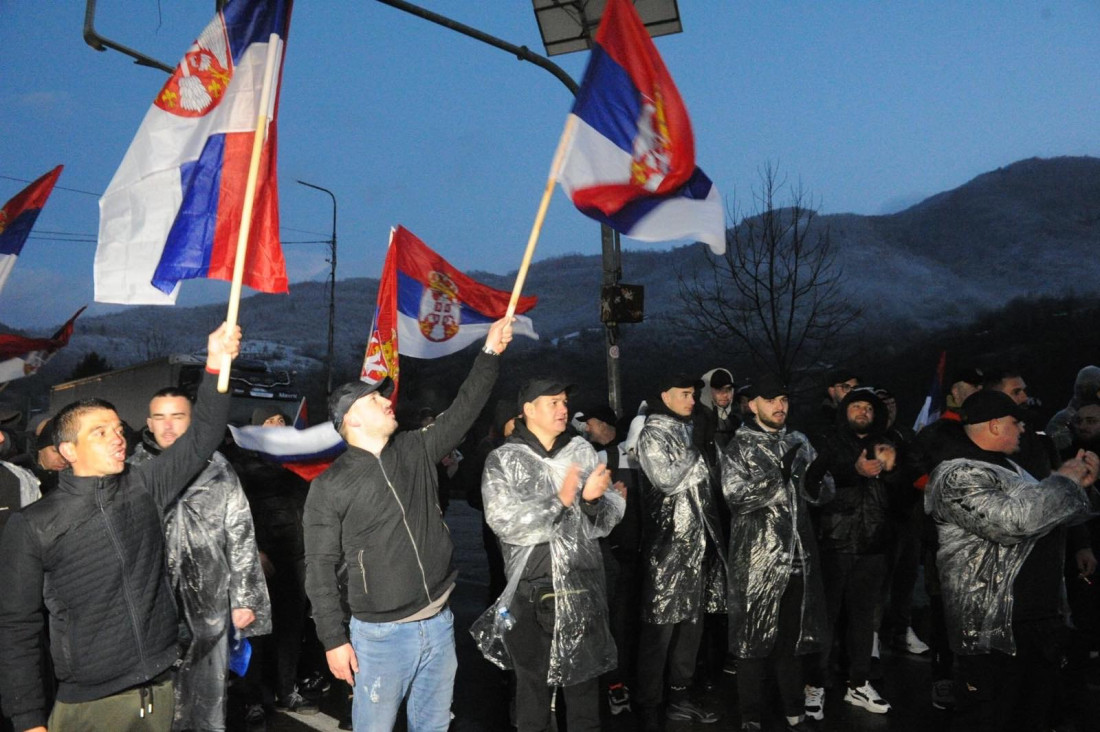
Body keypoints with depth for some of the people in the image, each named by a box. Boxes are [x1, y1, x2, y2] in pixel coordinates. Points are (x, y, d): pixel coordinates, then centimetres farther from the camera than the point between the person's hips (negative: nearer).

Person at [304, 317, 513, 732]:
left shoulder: (416, 451, 6)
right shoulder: (330, 486, -7)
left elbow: (463, 410, 6)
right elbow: (320, 568, -5)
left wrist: (490, 352, -1)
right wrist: (334, 639, -8)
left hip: (438, 624, 5)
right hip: (380, 634, -4)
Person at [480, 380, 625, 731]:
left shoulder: (582, 450, 3)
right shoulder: (503, 460, -4)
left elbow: (607, 518, -1)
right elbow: (505, 522, -16)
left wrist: (593, 499, -22)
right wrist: (559, 501, -23)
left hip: (581, 584, 2)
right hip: (530, 588, -2)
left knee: (584, 677, 14)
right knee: (533, 680, 13)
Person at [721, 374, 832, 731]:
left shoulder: (798, 441, 10)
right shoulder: (740, 446, -5)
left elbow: (821, 495, 9)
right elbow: (736, 496, -17)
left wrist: (818, 480, -13)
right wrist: (781, 476, -23)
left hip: (798, 556, 5)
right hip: (757, 559, -5)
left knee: (793, 635, 15)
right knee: (754, 638, 4)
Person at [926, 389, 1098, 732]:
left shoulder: (1011, 469, 16)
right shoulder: (958, 476, -16)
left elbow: (1051, 514, 28)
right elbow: (1015, 520, -30)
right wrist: (1065, 479, -15)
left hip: (1042, 615, 10)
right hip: (994, 627, -9)